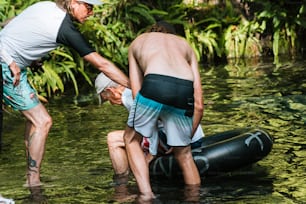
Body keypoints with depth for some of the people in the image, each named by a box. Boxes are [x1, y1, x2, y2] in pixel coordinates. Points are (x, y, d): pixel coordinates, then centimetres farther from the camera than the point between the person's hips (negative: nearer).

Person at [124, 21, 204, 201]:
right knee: (184, 153, 21)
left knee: (132, 139, 21)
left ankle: (146, 192, 6)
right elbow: (199, 104, 29)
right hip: (184, 89, 2)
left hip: (154, 84, -2)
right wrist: (188, 137, 38)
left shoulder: (138, 42, 36)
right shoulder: (185, 44, 37)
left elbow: (137, 92, 26)